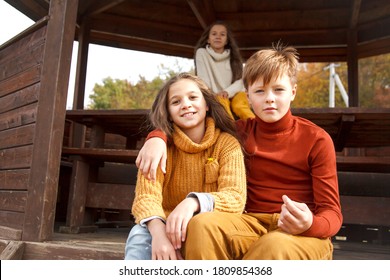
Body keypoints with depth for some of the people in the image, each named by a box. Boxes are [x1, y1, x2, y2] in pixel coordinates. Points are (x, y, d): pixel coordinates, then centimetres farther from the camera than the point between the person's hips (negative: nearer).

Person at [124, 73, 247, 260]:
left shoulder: (227, 143, -6)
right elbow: (146, 195, -18)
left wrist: (193, 202, -39)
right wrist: (158, 231, -40)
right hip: (167, 230, 1)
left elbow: (236, 197, -19)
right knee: (140, 234, -31)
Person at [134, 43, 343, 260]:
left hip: (304, 235, -2)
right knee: (202, 224, -29)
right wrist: (157, 137, -8)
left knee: (276, 245, -39)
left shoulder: (317, 139, -2)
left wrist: (309, 225, -30)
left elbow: (332, 213, -5)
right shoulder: (241, 131, 8)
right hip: (254, 225, 3)